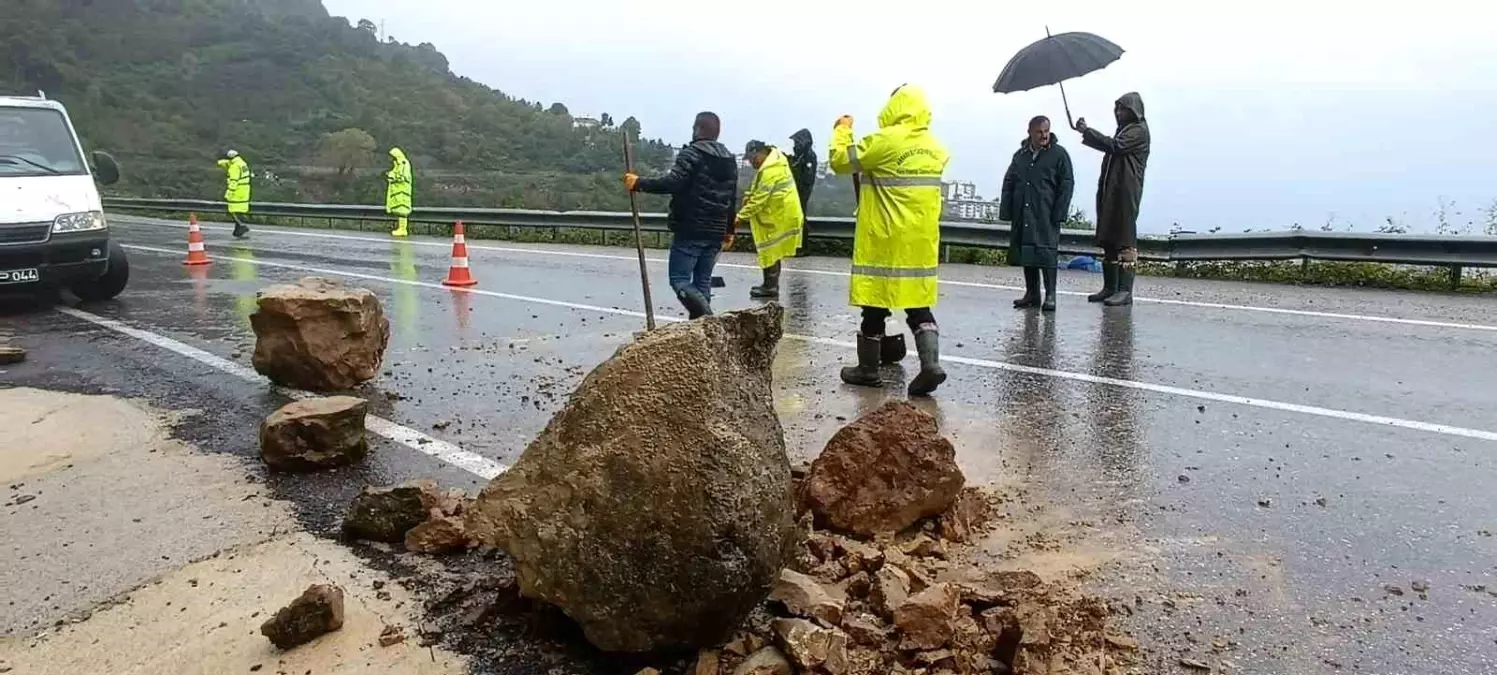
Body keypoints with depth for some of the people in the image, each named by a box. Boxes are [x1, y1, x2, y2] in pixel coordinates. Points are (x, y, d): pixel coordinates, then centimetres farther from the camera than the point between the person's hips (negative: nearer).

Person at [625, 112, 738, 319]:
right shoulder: (729, 160, 16)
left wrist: (640, 183, -14)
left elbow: (673, 183, -22)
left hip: (689, 230, -7)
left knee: (680, 280, -4)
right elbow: (732, 199, 19)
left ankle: (705, 316, -23)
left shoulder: (692, 153, -8)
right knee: (702, 282, 12)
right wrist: (728, 230, 27)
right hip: (715, 233, 7)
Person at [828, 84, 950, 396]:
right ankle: (931, 364, -5)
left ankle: (868, 369, 16)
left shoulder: (884, 141, -13)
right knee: (919, 306, 10)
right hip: (921, 242, 6)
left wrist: (843, 130, 11)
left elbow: (840, 161, -6)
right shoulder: (935, 148, 8)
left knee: (875, 305, 6)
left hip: (885, 241, -6)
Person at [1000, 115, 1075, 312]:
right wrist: (1006, 211, 6)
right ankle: (1032, 293, 14)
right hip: (1022, 215, 5)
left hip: (1046, 216, -5)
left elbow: (1067, 184, -2)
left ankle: (1050, 295, -5)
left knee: (1046, 253, -9)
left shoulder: (1059, 154, 2)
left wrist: (1059, 213, -9)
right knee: (1025, 252, 6)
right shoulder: (1020, 155, 15)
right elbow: (1008, 183, 16)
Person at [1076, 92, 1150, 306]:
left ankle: (1125, 290, -11)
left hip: (1126, 192, -9)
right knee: (1108, 240, 8)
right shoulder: (1123, 130, 22)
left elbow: (1113, 145, -19)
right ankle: (1110, 287, 12)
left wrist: (1086, 131, -14)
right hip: (1109, 191, 9)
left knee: (1125, 240, -10)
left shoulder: (1138, 130, -6)